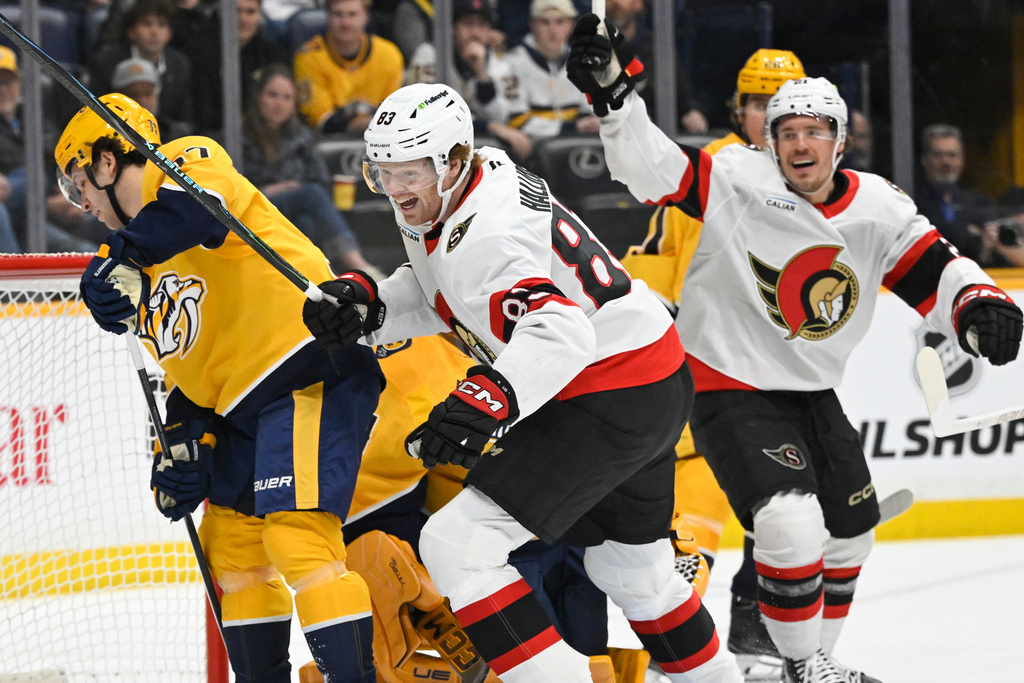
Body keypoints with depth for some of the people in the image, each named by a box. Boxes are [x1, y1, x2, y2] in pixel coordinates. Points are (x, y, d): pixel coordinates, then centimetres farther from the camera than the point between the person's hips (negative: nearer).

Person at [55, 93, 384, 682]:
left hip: (313, 370, -11)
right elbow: (189, 367, 24)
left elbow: (199, 209, -30)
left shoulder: (188, 163, -5)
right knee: (228, 540, 15)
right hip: (244, 403, 11)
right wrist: (183, 443, 12)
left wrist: (122, 258, -39)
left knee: (295, 537, -20)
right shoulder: (149, 264, 23)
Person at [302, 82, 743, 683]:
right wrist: (367, 303, -2)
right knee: (631, 567, 29)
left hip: (612, 401, -11)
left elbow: (559, 333, -39)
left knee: (458, 544, -16)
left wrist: (486, 399, -52)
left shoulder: (483, 236, -26)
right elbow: (438, 298, 16)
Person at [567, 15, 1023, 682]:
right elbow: (654, 168, -25)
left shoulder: (876, 207, -5)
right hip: (730, 386, -7)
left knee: (850, 531, 16)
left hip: (812, 392, 7)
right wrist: (613, 94, -40)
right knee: (792, 523, -23)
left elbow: (933, 272, -7)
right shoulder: (740, 182, -17)